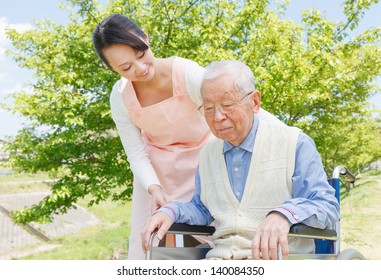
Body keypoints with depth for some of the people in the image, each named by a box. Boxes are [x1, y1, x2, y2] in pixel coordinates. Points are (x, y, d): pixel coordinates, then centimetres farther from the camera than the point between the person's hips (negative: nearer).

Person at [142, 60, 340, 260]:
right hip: (219, 257, 4)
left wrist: (284, 214, -26)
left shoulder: (294, 143, 2)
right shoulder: (207, 154, 20)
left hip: (278, 259, -3)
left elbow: (327, 206, -5)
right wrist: (170, 212, 5)